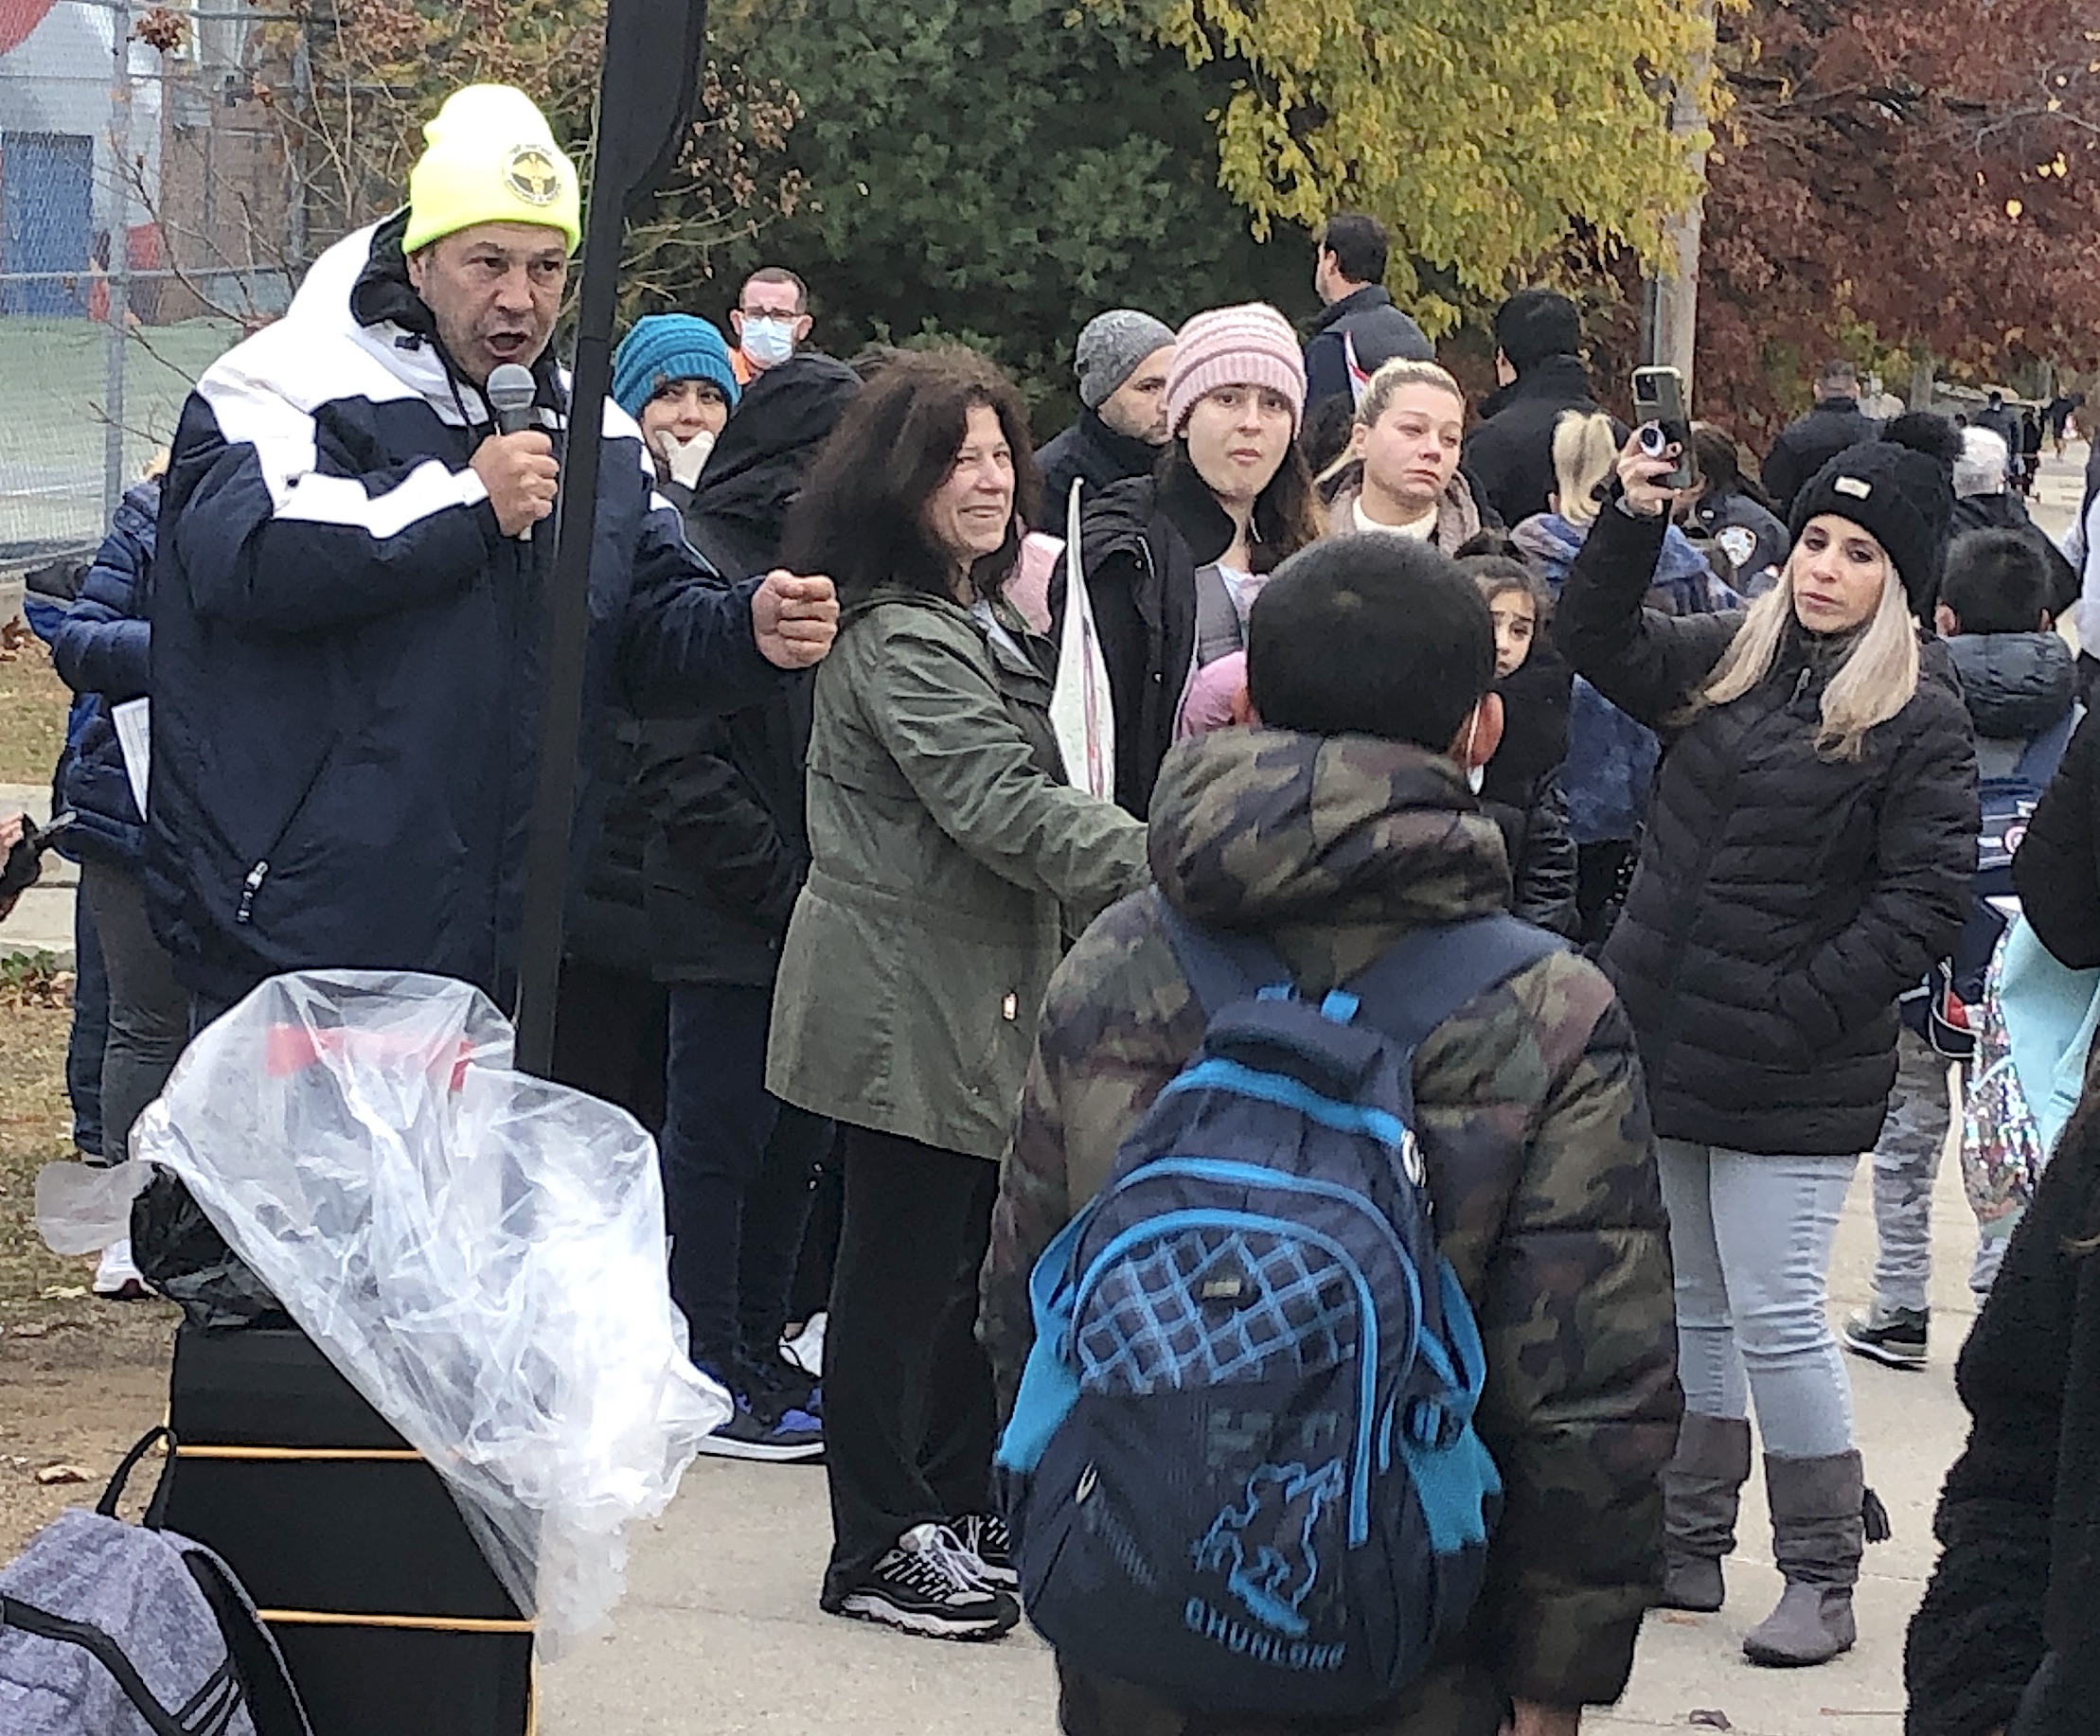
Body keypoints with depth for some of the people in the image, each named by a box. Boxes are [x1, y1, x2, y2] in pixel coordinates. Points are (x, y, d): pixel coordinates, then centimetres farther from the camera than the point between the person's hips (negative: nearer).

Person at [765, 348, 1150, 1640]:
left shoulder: (979, 619, 17)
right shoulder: (900, 637, -18)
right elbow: (1003, 808, -25)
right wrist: (1167, 865, -28)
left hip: (979, 991, 10)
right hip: (908, 997, -10)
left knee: (966, 1255, 14)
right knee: (905, 1263, -3)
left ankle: (963, 1504, 25)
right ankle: (881, 1546, 6)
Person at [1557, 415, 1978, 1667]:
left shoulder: (1918, 717, -10)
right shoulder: (1731, 658, 7)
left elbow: (1927, 903, -14)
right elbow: (1598, 640, 12)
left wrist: (1799, 1008, -18)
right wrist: (1635, 519, -5)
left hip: (1791, 1081, -6)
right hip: (1664, 1044, 6)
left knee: (1776, 1317, -5)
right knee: (1688, 1306, 15)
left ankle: (1823, 1575, 9)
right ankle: (1690, 1544, 27)